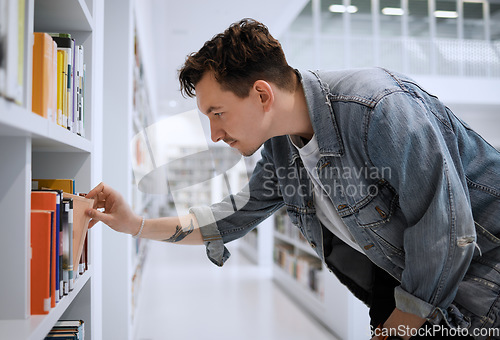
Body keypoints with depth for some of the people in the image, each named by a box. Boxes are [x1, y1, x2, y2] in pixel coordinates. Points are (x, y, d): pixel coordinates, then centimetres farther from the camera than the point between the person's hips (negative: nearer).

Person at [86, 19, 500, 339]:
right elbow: (236, 216, 6)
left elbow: (448, 237, -26)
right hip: (410, 273, 6)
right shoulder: (279, 148, -4)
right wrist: (136, 224, -1)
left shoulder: (380, 109, -30)